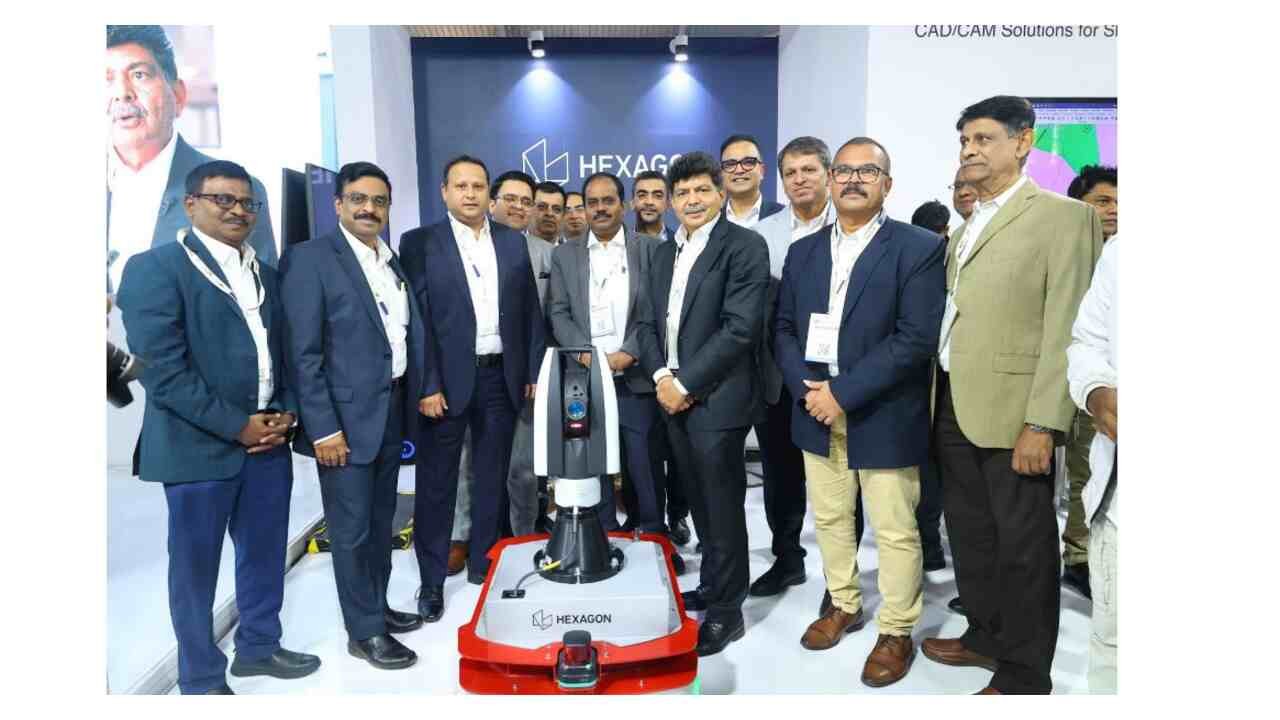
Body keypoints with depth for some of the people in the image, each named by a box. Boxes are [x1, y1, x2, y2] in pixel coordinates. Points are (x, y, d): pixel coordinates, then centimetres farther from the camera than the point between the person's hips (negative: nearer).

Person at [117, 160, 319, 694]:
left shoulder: (265, 275, 13)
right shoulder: (154, 268, -8)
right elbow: (162, 369, -16)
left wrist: (286, 414, -1)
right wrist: (235, 426, -16)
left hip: (269, 439, 6)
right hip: (199, 445, -6)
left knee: (265, 554, 16)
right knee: (196, 565, 8)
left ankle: (259, 646, 36)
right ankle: (201, 679, 25)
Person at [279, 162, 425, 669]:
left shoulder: (395, 263, 11)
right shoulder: (309, 258, -10)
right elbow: (302, 354, -15)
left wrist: (416, 397, 6)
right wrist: (323, 428, -18)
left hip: (393, 413, 7)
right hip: (347, 417, -7)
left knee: (382, 520, 18)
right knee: (352, 528, 4)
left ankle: (376, 607, 34)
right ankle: (364, 631, 19)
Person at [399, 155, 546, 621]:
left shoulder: (513, 242, 9)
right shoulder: (419, 243, -2)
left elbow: (531, 311, 10)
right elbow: (415, 318, -7)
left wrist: (534, 371, 4)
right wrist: (428, 385, -13)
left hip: (502, 377, 3)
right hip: (447, 379, -3)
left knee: (493, 477, 13)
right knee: (437, 483, 6)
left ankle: (484, 563, 28)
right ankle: (432, 580, 19)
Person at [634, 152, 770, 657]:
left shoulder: (745, 246, -9)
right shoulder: (664, 252, 15)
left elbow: (741, 328, -17)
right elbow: (650, 322, 14)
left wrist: (685, 383, -15)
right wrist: (660, 376, -3)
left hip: (716, 398, -7)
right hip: (673, 396, 7)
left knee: (722, 504, 2)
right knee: (700, 501, 17)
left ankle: (726, 610, 16)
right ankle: (713, 584, 33)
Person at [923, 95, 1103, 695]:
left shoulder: (1064, 216, -6)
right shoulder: (965, 228, 16)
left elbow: (1065, 330, -13)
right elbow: (954, 317, 13)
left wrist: (1042, 424, -18)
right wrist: (939, 400, 6)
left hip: (1011, 410, -7)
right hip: (954, 405, 7)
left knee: (1023, 543, 5)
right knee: (969, 532, 18)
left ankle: (1022, 675, 20)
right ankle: (985, 636, 37)